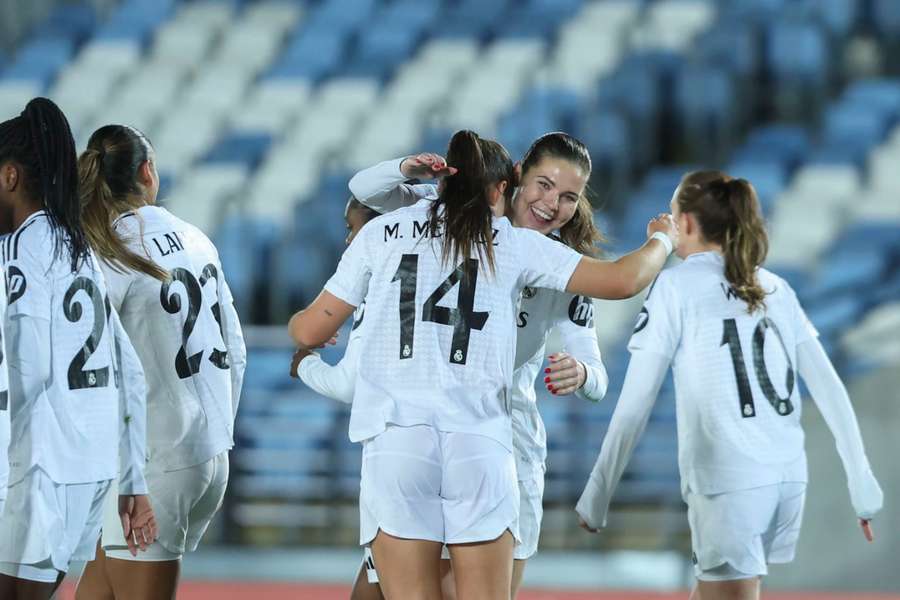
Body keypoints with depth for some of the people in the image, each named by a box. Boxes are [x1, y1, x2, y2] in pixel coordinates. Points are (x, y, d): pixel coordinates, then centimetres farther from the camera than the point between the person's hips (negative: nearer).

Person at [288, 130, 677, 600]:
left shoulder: (381, 232, 12)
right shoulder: (515, 244, 10)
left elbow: (311, 330, 15)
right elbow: (622, 281, 10)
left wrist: (298, 323, 39)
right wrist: (662, 240, 31)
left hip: (396, 437, 0)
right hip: (480, 445, 0)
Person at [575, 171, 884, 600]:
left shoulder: (676, 286, -2)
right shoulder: (775, 288, 14)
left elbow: (634, 404, -4)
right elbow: (829, 389, 10)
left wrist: (596, 494, 1)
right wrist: (862, 483, 12)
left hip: (728, 481, -6)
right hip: (789, 477, 6)